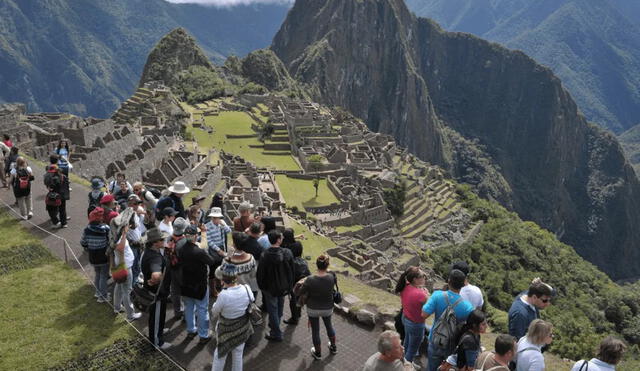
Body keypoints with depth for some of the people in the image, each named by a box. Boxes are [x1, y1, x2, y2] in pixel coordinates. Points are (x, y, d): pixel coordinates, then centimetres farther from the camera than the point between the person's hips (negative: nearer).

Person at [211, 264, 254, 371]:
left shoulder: (223, 295, -31)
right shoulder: (247, 289, -20)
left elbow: (214, 313, -15)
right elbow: (251, 301, 0)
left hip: (227, 330, -3)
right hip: (243, 329, 4)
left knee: (220, 355, 19)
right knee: (238, 354, 21)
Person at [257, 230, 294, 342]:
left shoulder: (265, 256, -25)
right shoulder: (287, 253, -16)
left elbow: (260, 274, -15)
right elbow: (291, 271, -4)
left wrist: (261, 286, 2)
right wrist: (289, 285, 11)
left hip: (270, 288, -4)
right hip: (283, 287, 4)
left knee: (272, 310, 12)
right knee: (279, 308, 25)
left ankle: (276, 334, 22)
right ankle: (275, 325, 47)